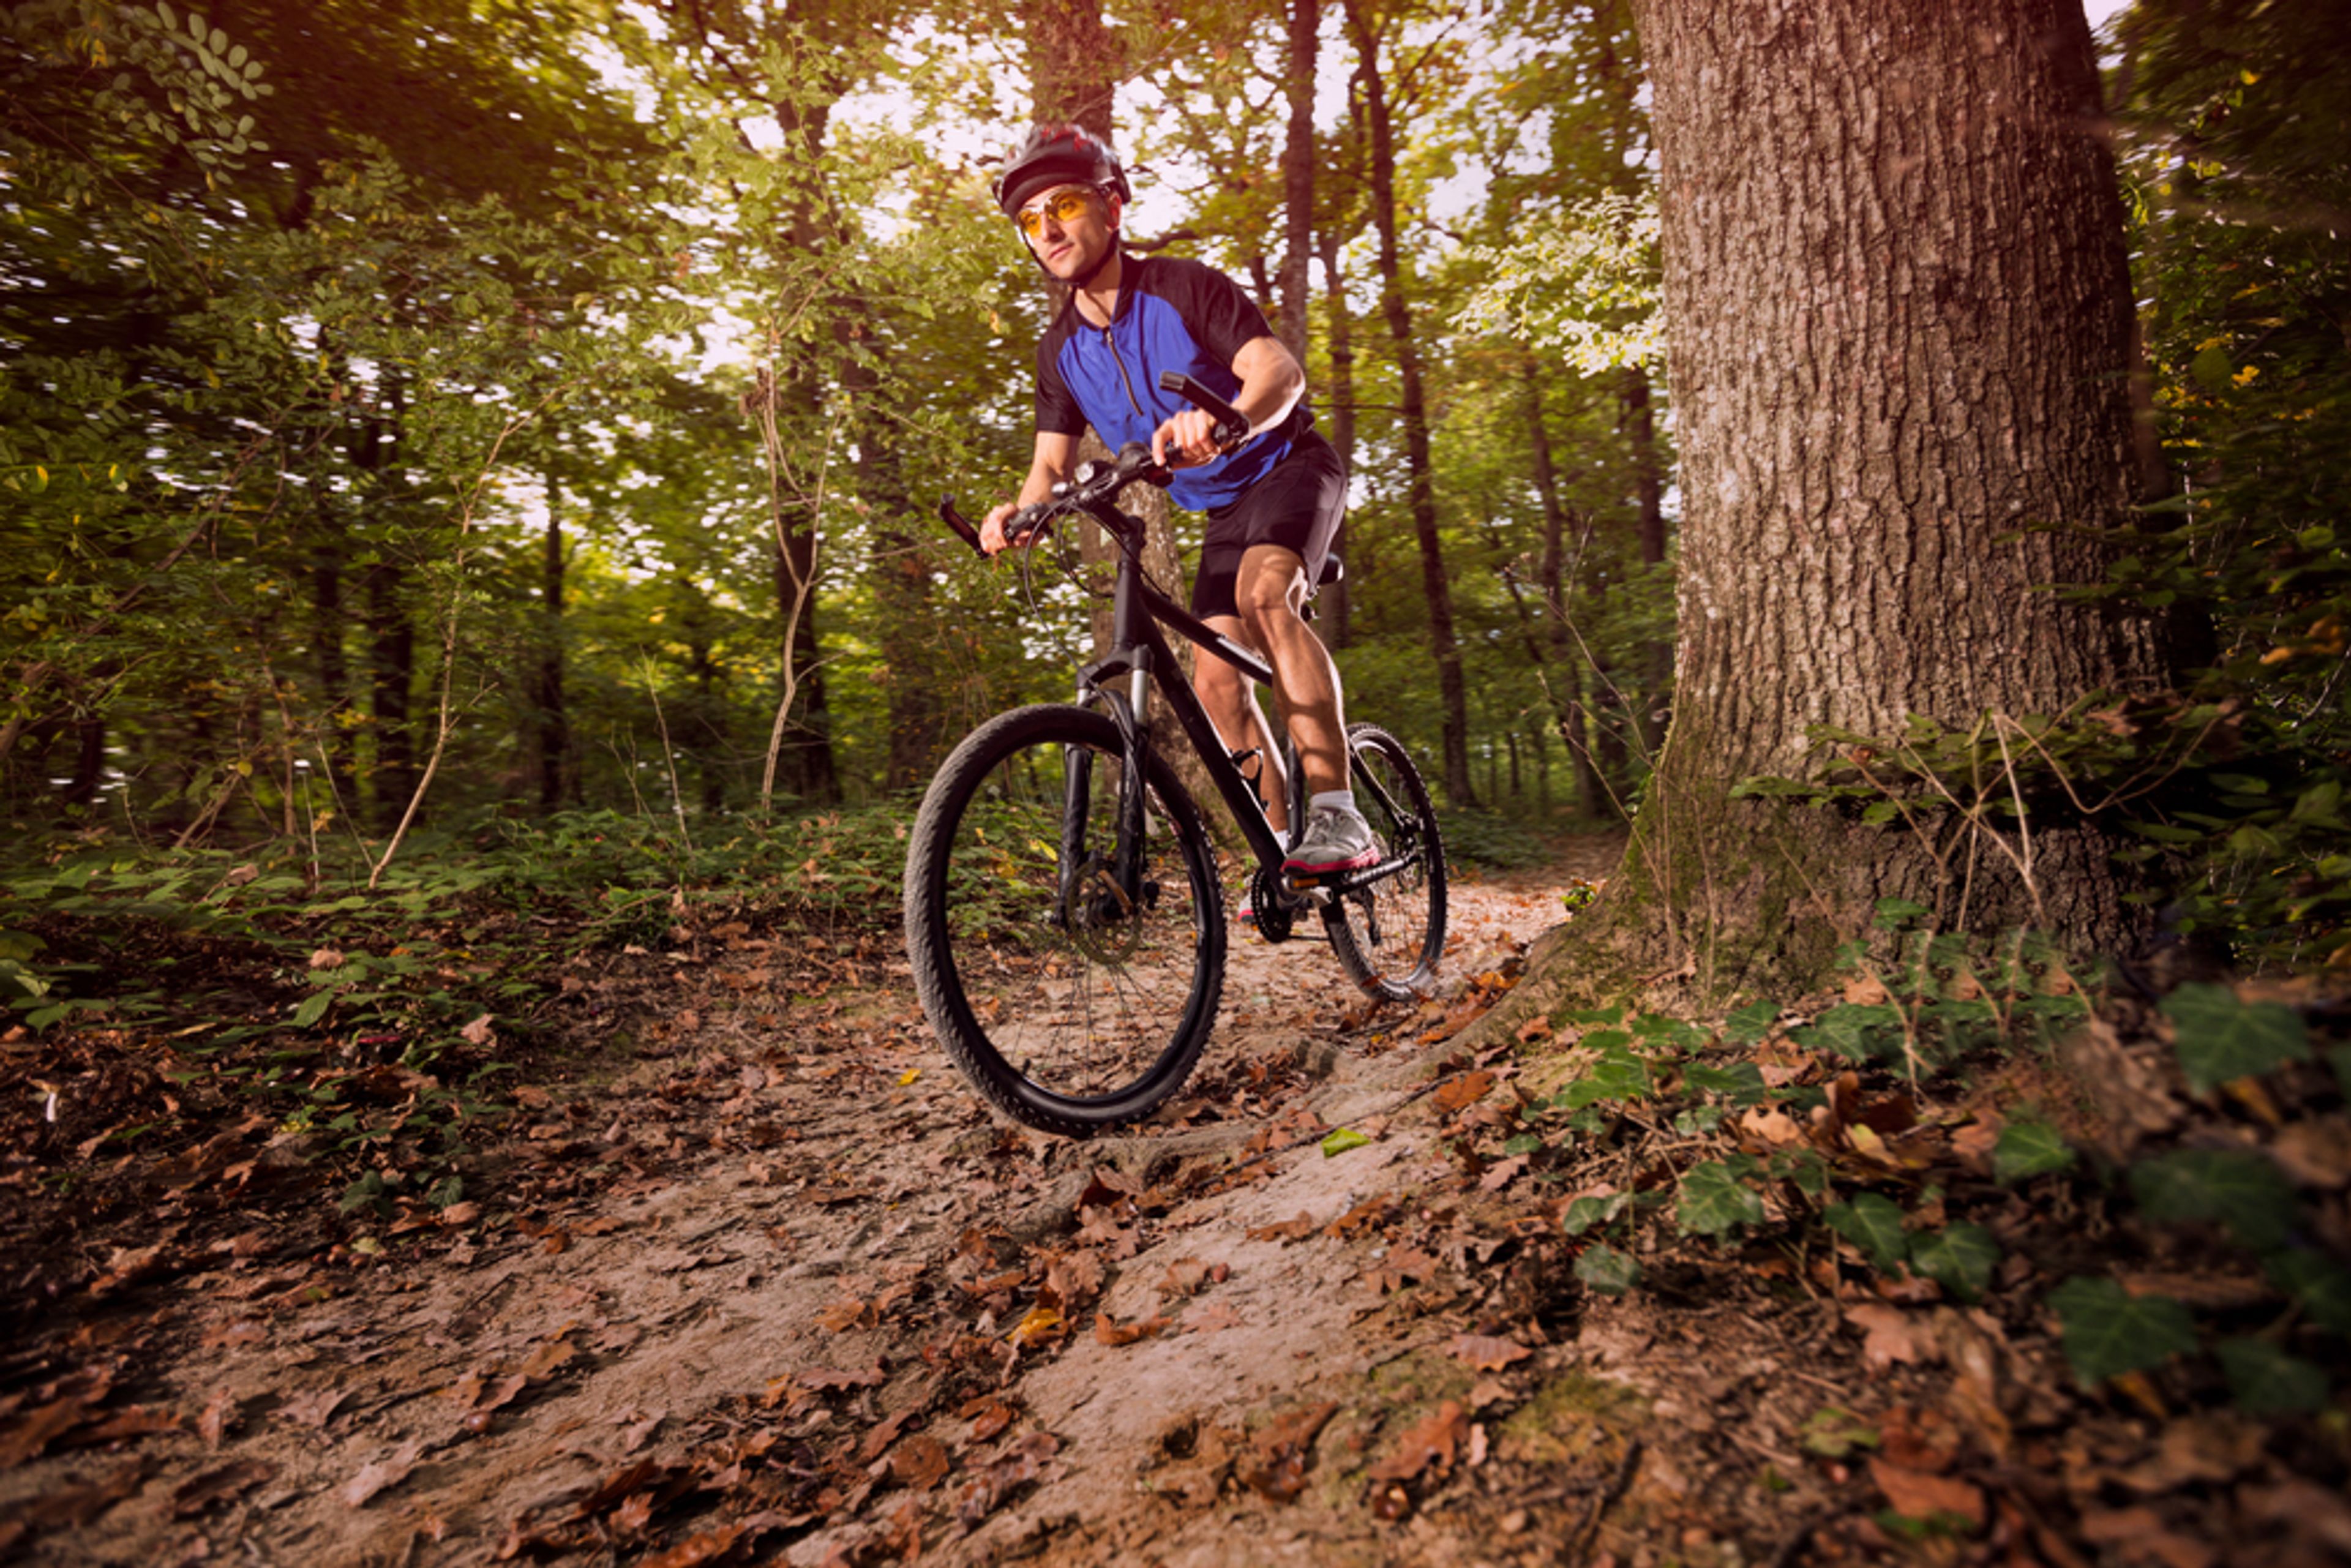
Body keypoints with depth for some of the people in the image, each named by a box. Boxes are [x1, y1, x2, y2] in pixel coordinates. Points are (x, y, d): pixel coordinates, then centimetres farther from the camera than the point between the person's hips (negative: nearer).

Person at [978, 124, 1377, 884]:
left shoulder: (1183, 287, -18)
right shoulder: (1062, 348, -1)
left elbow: (1281, 371, -30)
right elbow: (1053, 461, 0)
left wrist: (1225, 421, -52)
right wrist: (1018, 510, -22)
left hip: (1289, 466, -6)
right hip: (1222, 506, 6)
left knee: (1264, 592, -36)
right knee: (1217, 684, -5)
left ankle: (1339, 817, -36)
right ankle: (1288, 847, 8)